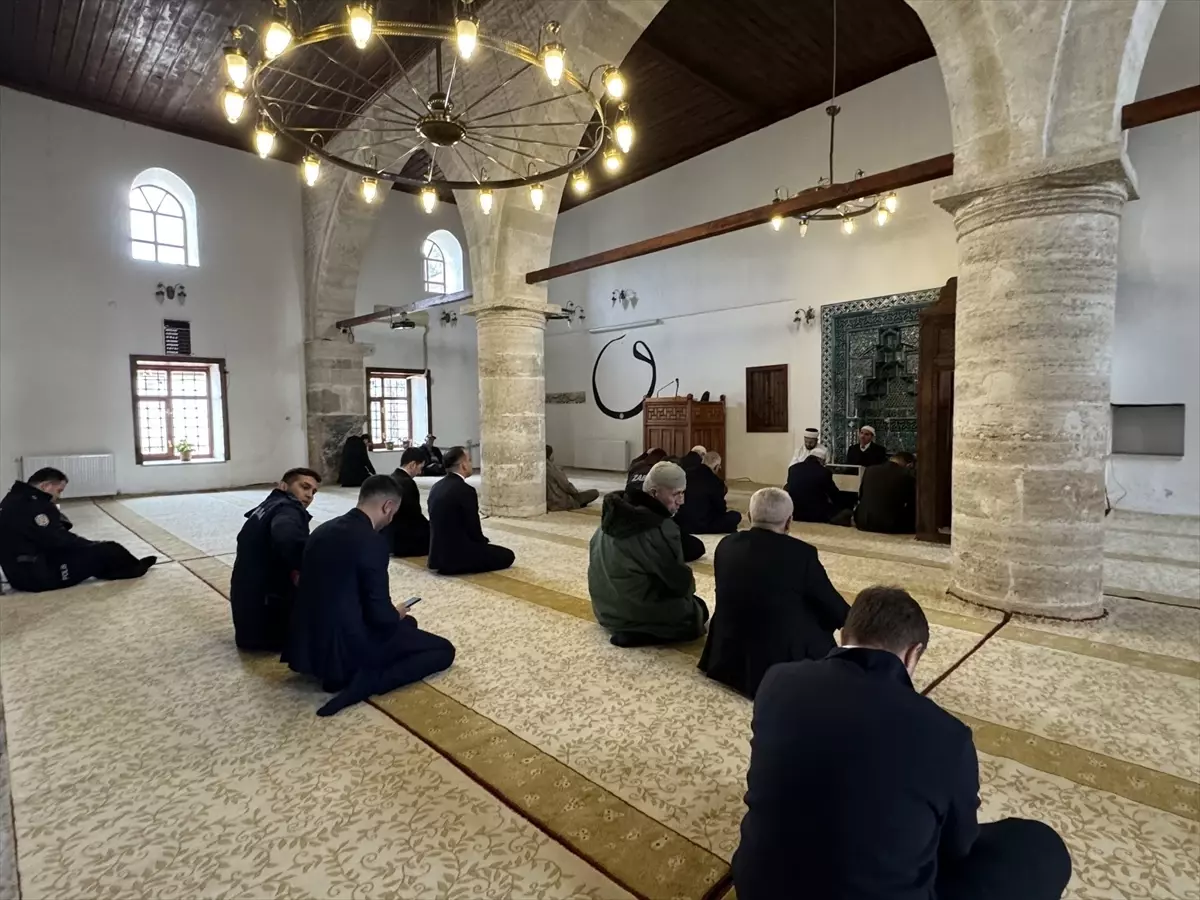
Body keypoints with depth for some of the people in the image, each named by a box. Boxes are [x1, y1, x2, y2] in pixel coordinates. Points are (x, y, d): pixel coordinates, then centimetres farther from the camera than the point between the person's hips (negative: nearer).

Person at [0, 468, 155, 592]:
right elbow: (59, 540, -19)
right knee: (105, 551, -7)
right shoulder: (32, 506, -21)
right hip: (39, 575, -10)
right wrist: (95, 546, -7)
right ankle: (134, 568, 18)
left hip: (22, 572, 10)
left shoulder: (16, 500, 13)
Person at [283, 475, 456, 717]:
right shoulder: (371, 541, -20)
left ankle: (351, 674, 9)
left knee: (408, 624, 28)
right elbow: (380, 615, -19)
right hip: (345, 648, -9)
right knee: (444, 649, 2)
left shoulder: (323, 530, 5)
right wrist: (397, 615, 4)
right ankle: (367, 680, -12)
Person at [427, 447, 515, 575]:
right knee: (507, 555, 4)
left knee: (482, 546, 30)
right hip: (456, 555, -9)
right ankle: (458, 565, 0)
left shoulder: (437, 487, 7)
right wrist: (485, 542, 8)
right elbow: (473, 530, -14)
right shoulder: (465, 490, -19)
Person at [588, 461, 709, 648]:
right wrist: (690, 587, 8)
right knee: (698, 611, 10)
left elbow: (594, 549, 9)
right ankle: (636, 633, -5)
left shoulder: (618, 513, -5)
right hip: (635, 613, -9)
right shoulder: (661, 530, -29)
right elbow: (681, 582, -18)